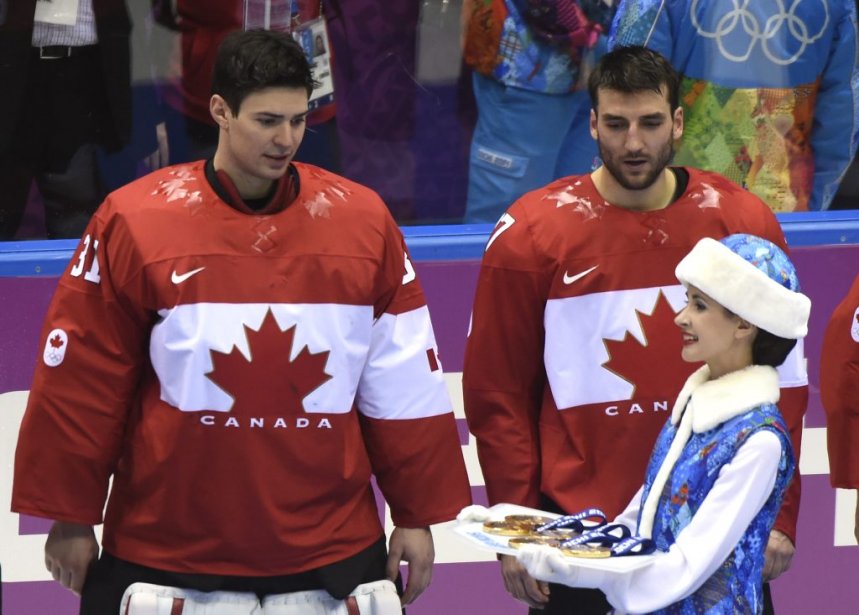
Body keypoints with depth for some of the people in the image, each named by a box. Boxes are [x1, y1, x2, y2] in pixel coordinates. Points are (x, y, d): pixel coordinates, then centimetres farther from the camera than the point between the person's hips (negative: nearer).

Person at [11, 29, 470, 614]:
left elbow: (404, 386, 4)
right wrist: (71, 518, 0)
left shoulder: (363, 221, -1)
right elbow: (81, 383, -2)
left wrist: (417, 516, 6)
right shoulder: (134, 222, -8)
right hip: (164, 559, -1)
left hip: (331, 557, 2)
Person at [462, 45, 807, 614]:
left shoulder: (742, 222, 2)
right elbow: (497, 396, -1)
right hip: (580, 531, -1)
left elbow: (782, 379, 7)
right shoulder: (530, 235, -3)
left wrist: (779, 515, 3)